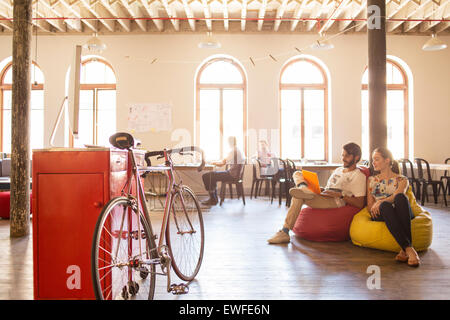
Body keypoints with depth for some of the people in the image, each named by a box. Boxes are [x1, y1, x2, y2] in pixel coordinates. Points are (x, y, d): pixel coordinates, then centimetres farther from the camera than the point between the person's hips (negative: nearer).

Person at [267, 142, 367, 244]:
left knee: (298, 197, -30)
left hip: (336, 202, -8)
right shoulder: (338, 170, 26)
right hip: (323, 196, 9)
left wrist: (341, 195, -18)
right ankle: (304, 188, -29)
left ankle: (285, 233, -29)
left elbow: (360, 204, -9)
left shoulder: (359, 176, 1)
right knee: (297, 173, 4)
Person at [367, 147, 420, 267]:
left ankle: (404, 250, -44)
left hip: (401, 214, 0)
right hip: (380, 214, 1)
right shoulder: (371, 180, 24)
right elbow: (369, 205, 17)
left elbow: (397, 195, -8)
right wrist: (375, 207, -8)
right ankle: (409, 249, -50)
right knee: (385, 205, -37)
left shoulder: (402, 179, 15)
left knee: (400, 198, -37)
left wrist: (380, 201, -27)